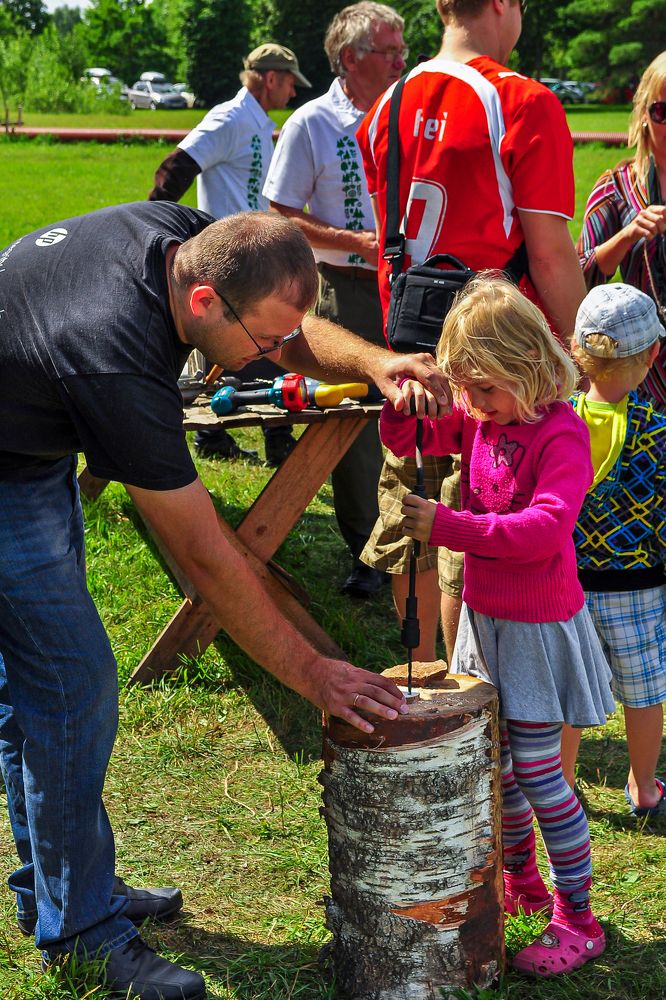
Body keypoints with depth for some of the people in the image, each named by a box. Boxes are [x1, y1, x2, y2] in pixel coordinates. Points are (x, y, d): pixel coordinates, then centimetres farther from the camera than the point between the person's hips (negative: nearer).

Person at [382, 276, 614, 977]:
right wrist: (405, 406, -12)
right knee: (493, 761, 17)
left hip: (538, 624, -8)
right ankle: (521, 882, 37)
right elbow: (407, 441, 11)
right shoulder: (477, 417, 2)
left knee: (537, 772, -3)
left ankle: (577, 920, 10)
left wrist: (447, 527, -35)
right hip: (484, 616, 8)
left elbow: (545, 528, -32)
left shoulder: (560, 433, -21)